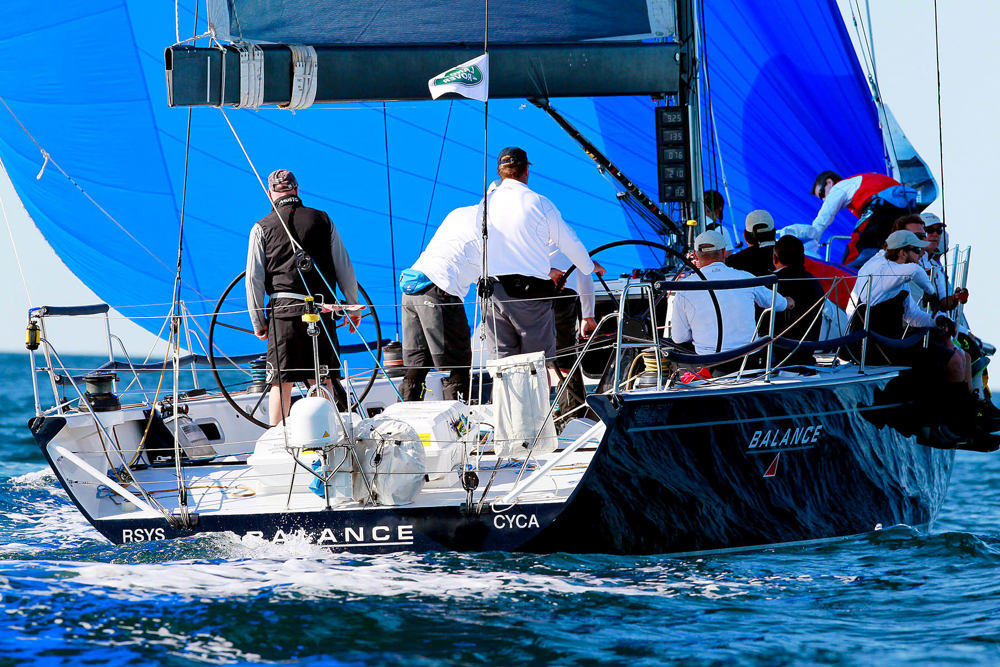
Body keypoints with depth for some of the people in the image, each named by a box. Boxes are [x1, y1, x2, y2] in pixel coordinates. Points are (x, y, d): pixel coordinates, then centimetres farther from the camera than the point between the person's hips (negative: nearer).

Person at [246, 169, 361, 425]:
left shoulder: (262, 228, 4)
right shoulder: (322, 220, 9)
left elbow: (254, 278, 1)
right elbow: (344, 268, 9)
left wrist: (258, 322, 7)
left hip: (283, 309, -1)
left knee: (282, 382, 1)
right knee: (322, 380, 8)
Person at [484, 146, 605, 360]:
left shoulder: (487, 203, 4)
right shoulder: (539, 203, -4)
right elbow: (569, 242, 6)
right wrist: (589, 266, 30)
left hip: (493, 291, 3)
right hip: (531, 292, -3)